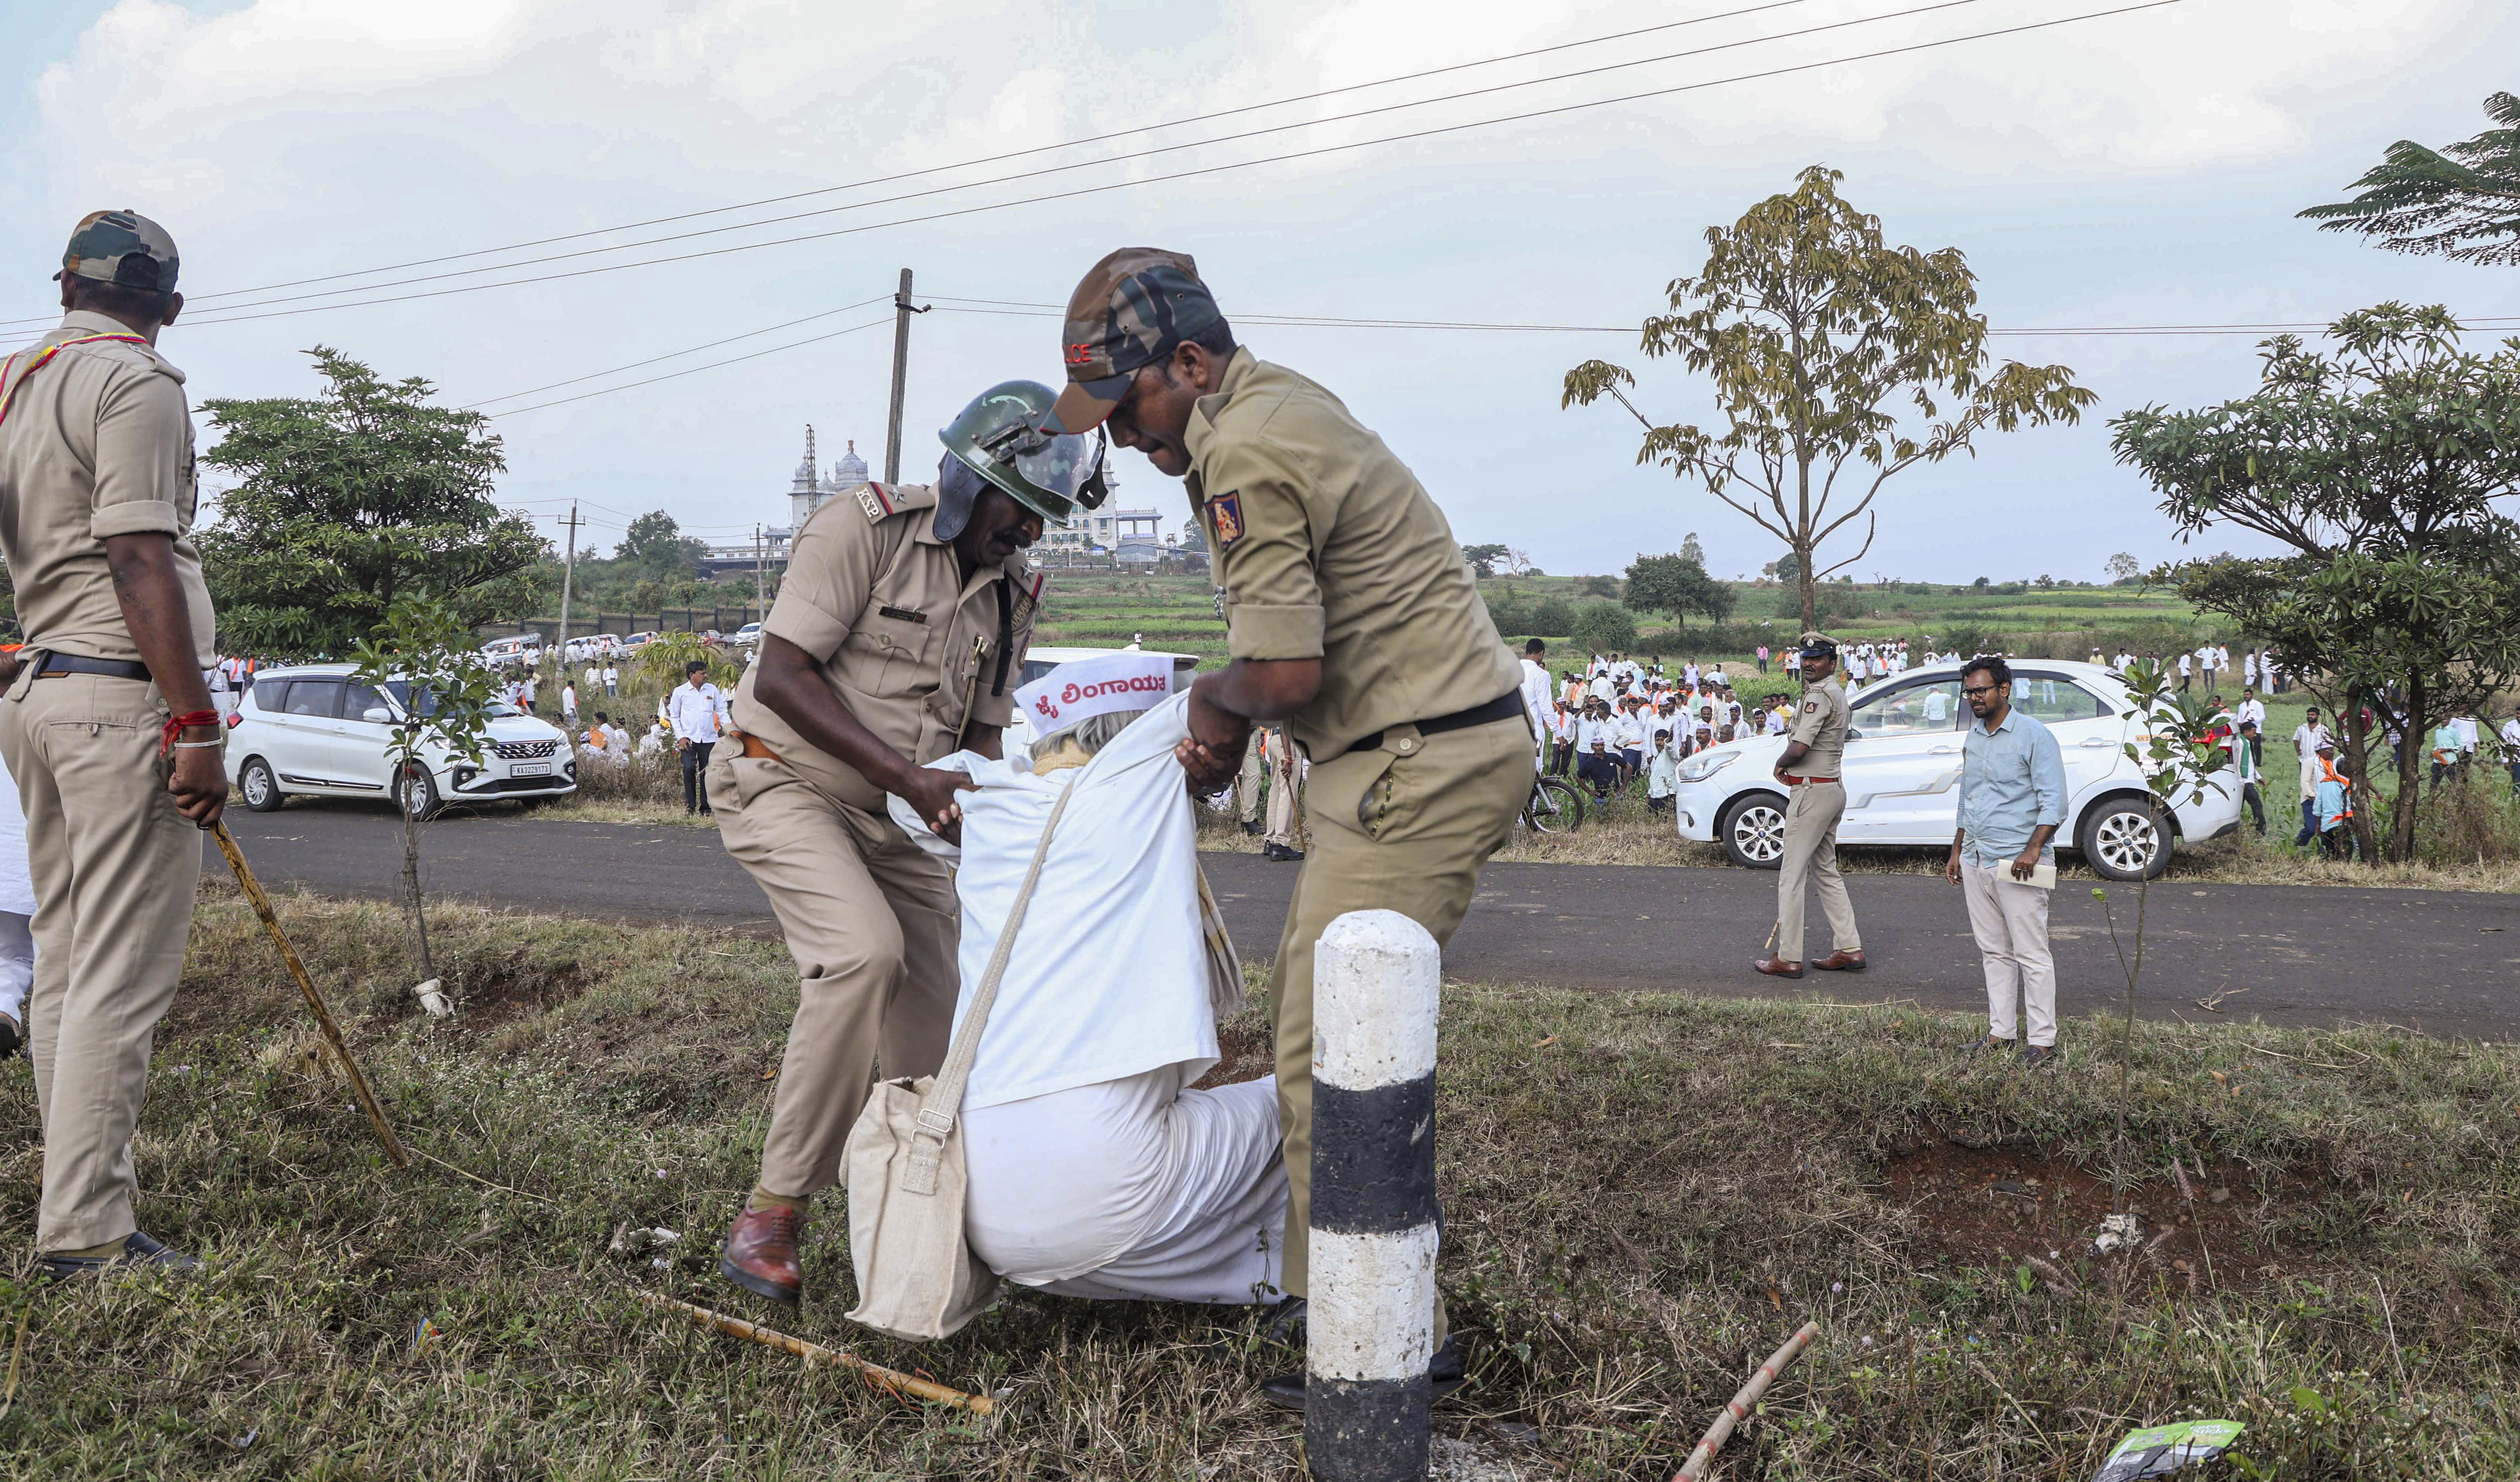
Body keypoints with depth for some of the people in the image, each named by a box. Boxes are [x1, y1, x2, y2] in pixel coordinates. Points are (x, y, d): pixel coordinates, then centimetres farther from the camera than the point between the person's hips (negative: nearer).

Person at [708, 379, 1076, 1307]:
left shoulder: (1010, 596, 6)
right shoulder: (866, 528, -15)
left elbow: (982, 730, 13)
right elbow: (781, 676, -21)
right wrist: (913, 777, -27)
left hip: (893, 819, 7)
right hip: (783, 781, -7)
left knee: (936, 1022, 2)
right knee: (865, 953, -29)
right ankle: (774, 1213, -18)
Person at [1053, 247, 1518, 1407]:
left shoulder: (1243, 454, -16)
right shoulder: (1278, 403, 17)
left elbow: (1287, 670, -21)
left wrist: (1211, 698, -1)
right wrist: (1229, 723, 6)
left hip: (1422, 763, -11)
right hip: (1434, 749, 11)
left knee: (1330, 1049, -9)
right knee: (1306, 1012, 14)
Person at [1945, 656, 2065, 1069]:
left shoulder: (2034, 736, -8)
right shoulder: (1973, 739, 15)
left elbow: (2054, 799, -12)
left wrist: (2033, 849, -22)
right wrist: (1957, 852, 21)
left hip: (2017, 863, -7)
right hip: (1976, 862, 7)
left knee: (2031, 953, -3)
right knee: (1994, 951, 11)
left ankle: (2042, 1041, 1)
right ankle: (2002, 1031, 18)